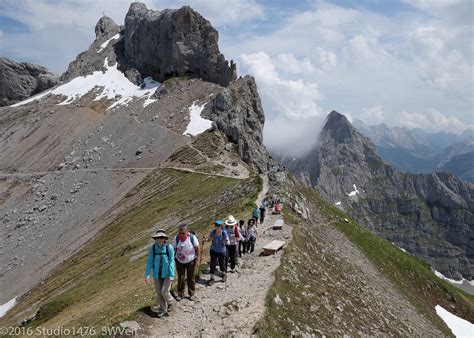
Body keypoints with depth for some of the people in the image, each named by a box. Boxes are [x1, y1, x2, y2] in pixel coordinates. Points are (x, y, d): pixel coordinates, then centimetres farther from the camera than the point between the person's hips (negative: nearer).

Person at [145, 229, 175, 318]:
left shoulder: (169, 247, -15)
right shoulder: (152, 248, -11)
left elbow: (171, 262, -13)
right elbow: (149, 262, -6)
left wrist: (171, 275, -16)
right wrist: (147, 275, -10)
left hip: (167, 274, -3)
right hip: (157, 274, 3)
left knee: (164, 292, -5)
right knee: (159, 293, 12)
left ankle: (170, 302, 28)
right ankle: (163, 310, 32)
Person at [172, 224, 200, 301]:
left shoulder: (192, 237, -18)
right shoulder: (176, 238, -14)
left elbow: (197, 249, -8)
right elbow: (173, 250, -5)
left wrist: (197, 260, -8)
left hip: (190, 261, -1)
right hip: (180, 261, 1)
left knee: (191, 278, 11)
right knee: (180, 278, 5)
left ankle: (191, 294, 27)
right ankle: (180, 294, 20)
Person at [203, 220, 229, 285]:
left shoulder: (224, 233, -19)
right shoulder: (213, 232, -12)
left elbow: (228, 242, -18)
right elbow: (208, 239, -2)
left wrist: (227, 242, -42)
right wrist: (205, 239, -25)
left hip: (221, 251, -1)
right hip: (213, 250, 2)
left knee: (222, 263, 13)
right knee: (212, 264, 1)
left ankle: (224, 274, 42)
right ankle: (212, 278, 16)